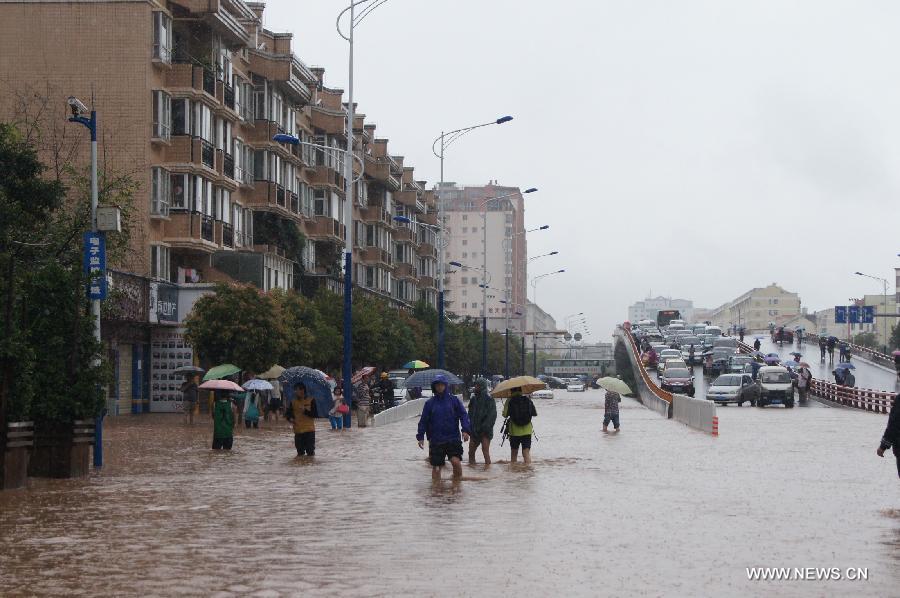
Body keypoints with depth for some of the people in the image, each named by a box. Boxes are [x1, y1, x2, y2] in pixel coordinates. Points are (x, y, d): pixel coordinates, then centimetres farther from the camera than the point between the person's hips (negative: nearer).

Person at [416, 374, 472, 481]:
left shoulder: (454, 400, 3)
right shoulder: (430, 403, 6)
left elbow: (463, 415, 0)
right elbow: (423, 421, 9)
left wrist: (466, 430, -14)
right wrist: (420, 437, 4)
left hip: (453, 438, -2)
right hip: (436, 441, 2)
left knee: (456, 461, -17)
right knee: (436, 466, 6)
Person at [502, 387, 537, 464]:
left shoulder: (510, 401, -8)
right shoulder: (528, 400, 0)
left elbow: (505, 415, -7)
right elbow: (535, 414, 8)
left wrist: (504, 407, 11)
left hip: (515, 432, -1)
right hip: (527, 431, 1)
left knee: (514, 452, 15)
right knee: (526, 452, -2)